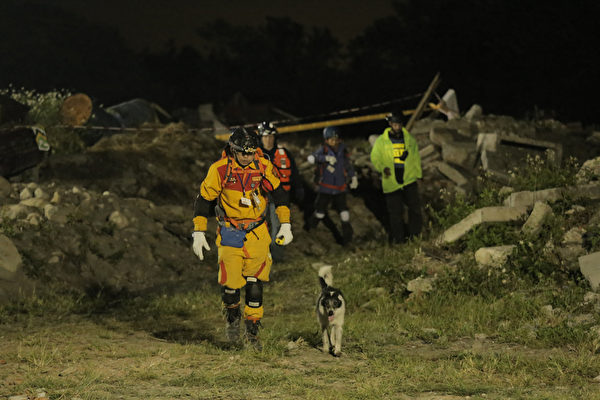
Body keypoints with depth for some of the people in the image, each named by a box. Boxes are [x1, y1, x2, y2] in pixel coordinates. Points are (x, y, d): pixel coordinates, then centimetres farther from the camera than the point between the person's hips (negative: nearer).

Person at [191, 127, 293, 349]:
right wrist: (199, 233, -6)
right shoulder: (220, 170, -13)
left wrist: (285, 225, 3)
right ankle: (232, 317, 21)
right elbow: (203, 200, -4)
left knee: (255, 284, -1)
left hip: (257, 233, 2)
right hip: (230, 234, -2)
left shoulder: (263, 167, -7)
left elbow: (279, 193, 7)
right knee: (230, 283, -9)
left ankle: (252, 331, 12)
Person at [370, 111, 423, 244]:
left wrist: (418, 173, 11)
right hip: (391, 182, -2)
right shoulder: (381, 141, 0)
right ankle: (398, 240, 16)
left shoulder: (409, 139, 6)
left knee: (415, 208, -1)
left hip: (409, 180, 2)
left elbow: (416, 158, 14)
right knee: (395, 213, 4)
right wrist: (382, 168, -16)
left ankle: (415, 236, 13)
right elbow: (375, 158, 2)